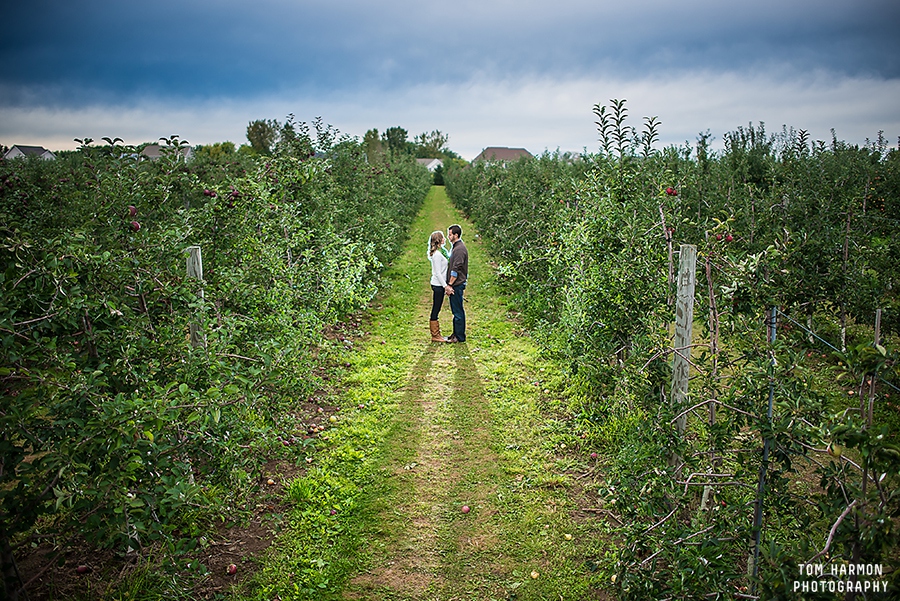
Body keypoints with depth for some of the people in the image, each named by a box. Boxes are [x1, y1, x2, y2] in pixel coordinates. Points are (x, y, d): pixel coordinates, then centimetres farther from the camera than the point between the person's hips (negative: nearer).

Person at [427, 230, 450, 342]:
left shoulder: (441, 252, 12)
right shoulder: (437, 254, -18)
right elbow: (438, 273, -20)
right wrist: (445, 286, -19)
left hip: (440, 284, 10)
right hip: (438, 285, -10)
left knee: (436, 309, 13)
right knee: (436, 309, -3)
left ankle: (437, 334, 19)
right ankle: (435, 336, 3)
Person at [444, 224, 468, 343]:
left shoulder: (459, 249, -17)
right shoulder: (454, 247, 15)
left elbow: (456, 269, -20)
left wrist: (450, 284, -17)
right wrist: (449, 285, 17)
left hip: (457, 284, -10)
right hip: (454, 285, 10)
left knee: (458, 311, -3)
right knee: (456, 311, 16)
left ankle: (460, 337, 4)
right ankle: (456, 334, 24)